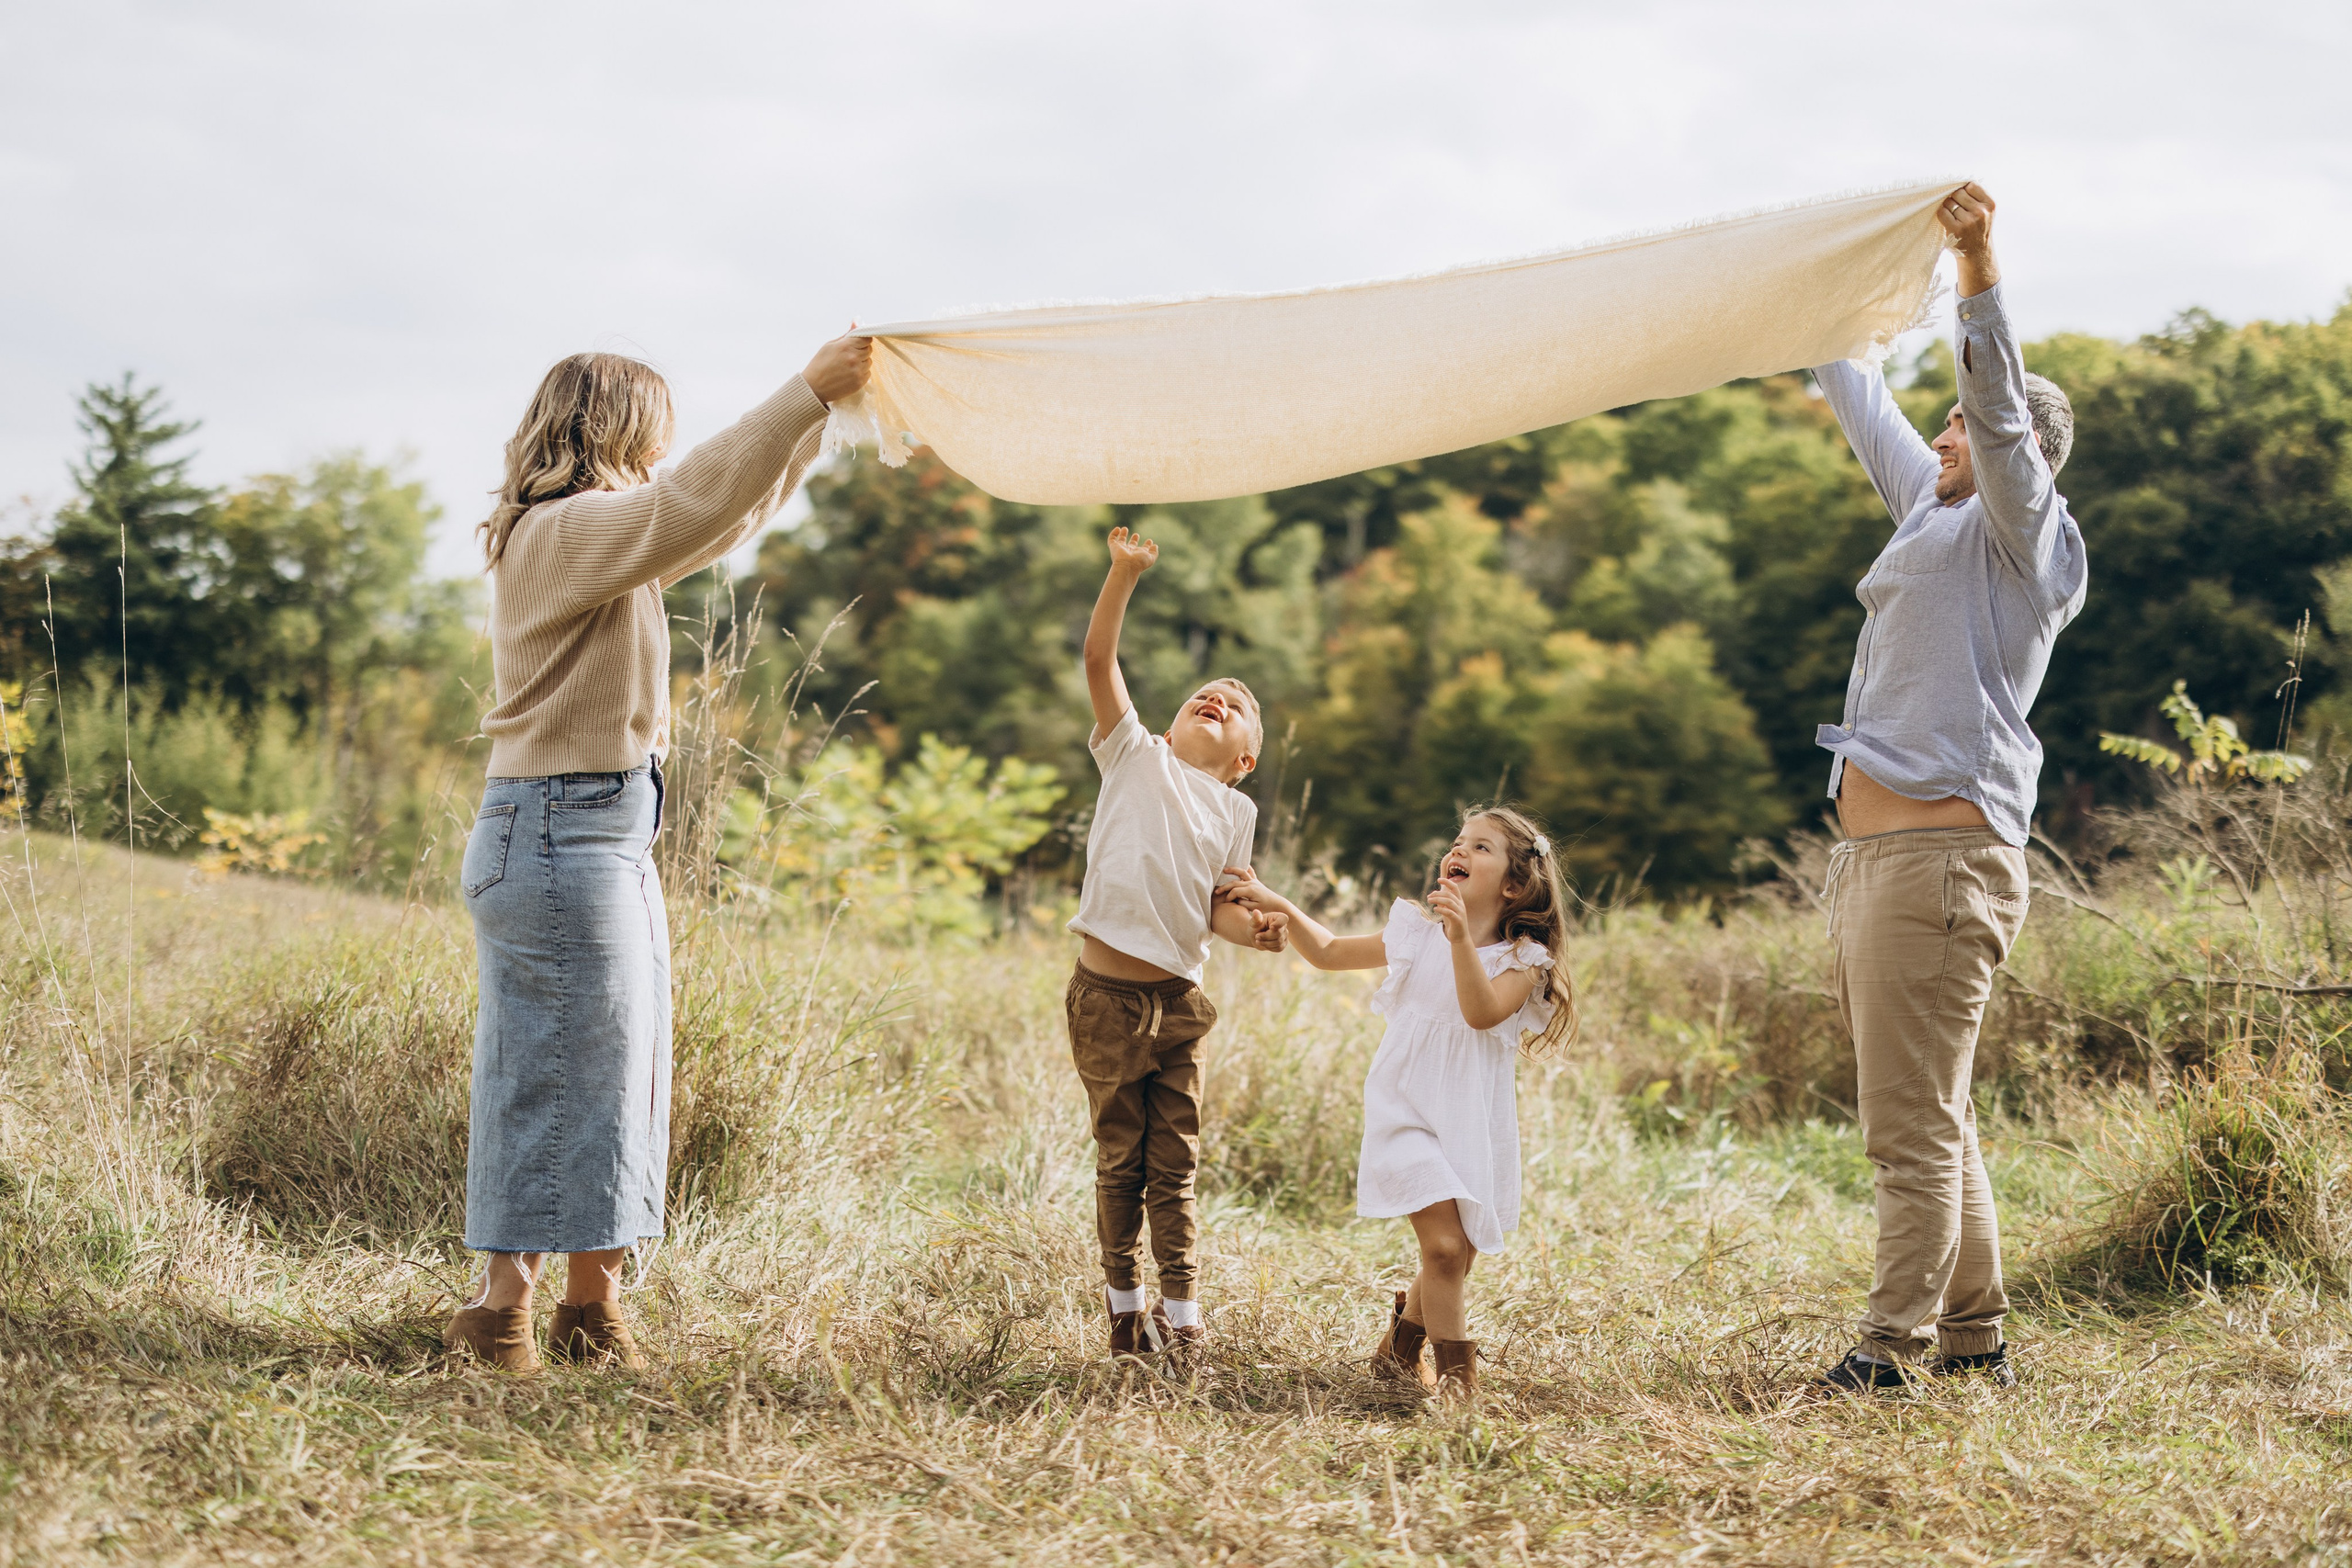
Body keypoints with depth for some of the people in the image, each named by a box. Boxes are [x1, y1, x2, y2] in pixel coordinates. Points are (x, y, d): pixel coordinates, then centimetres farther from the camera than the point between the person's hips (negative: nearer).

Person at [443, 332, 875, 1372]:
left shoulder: (600, 535, 16)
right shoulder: (563, 532, -13)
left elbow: (732, 512, 27)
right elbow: (696, 501, -27)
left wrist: (816, 410, 22)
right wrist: (808, 390, -23)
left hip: (612, 831, 10)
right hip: (563, 829, -10)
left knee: (620, 1064, 11)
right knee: (557, 1068, -6)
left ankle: (592, 1305, 16)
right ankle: (502, 1310, 0)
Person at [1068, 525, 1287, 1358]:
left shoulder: (1236, 811, 11)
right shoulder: (1137, 757, 4)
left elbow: (1218, 905, 9)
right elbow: (1099, 659, -6)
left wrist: (1257, 929, -13)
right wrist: (1125, 574, -17)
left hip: (1177, 999, 2)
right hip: (1107, 994, -2)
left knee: (1174, 1168, 5)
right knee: (1120, 1162, 7)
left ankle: (1182, 1317, 9)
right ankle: (1126, 1309, 20)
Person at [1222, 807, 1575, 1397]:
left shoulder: (1523, 960, -4)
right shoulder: (1417, 936, 4)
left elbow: (1483, 1012, -24)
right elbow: (1329, 953, 15)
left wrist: (1461, 937, -35)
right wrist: (1280, 906, 2)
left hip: (1474, 1127, 1)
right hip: (1408, 1115, -1)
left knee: (1457, 1255, 9)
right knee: (1445, 1246, -16)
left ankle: (1400, 1347, 35)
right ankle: (1456, 1374, -5)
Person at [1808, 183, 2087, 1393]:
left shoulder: (2022, 532, -1)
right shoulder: (1935, 517, 22)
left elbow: (2003, 410, -18)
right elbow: (1868, 413, 35)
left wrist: (1981, 270, -26)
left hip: (1943, 854, -9)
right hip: (1875, 851, 9)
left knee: (1913, 1122, -9)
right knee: (1926, 1119, 12)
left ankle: (1892, 1356, -8)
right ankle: (1974, 1339, 19)